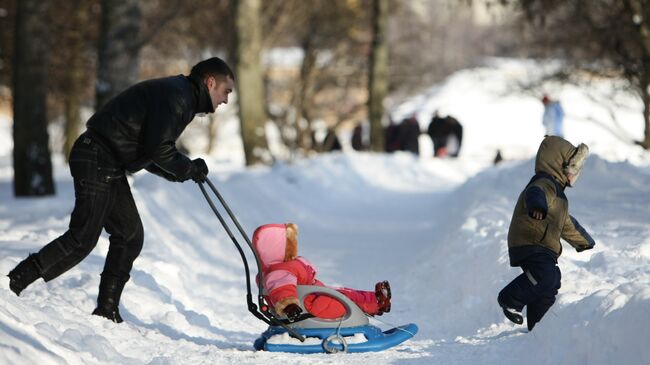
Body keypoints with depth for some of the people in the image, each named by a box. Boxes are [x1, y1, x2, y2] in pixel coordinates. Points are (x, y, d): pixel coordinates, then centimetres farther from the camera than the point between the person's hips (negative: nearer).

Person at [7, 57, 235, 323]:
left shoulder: (178, 95, 21)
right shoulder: (175, 96, -12)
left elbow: (150, 154, 23)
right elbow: (159, 151, -21)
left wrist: (183, 172, 11)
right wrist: (191, 169, -5)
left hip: (111, 166, 11)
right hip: (96, 161, -11)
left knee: (130, 236, 10)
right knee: (83, 238, -13)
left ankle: (107, 311, 13)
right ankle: (14, 285, -10)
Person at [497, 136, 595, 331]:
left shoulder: (557, 191, 27)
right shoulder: (545, 184, -10)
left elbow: (567, 224, 41)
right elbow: (534, 193, -37)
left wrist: (585, 242, 51)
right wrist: (537, 205, -62)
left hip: (544, 250, 11)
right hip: (530, 246, -11)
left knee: (548, 289, 13)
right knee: (545, 278, -29)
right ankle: (510, 300, -14)